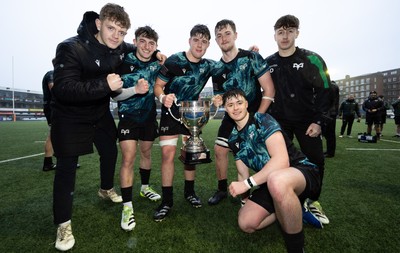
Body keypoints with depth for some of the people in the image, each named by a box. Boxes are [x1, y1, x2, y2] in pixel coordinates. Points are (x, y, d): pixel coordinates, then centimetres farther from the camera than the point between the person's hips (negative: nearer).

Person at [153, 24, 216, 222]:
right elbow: (158, 85, -12)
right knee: (168, 154, -8)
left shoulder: (209, 65, -2)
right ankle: (167, 200, 4)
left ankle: (189, 192, 26)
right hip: (171, 112, -3)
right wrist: (163, 97, -32)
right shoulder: (174, 61, -13)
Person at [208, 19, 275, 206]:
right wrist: (219, 100, -13)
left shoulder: (251, 57, -13)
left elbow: (269, 90, -15)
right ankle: (222, 189, 20)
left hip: (256, 114, -4)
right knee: (219, 150, 0)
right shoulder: (217, 69, 1)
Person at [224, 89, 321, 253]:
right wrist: (244, 201, 3)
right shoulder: (234, 138, 7)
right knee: (246, 223, -11)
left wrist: (248, 183, -27)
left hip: (303, 171, -6)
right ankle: (294, 210, 13)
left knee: (276, 181, -41)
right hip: (270, 182, 7)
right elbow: (243, 173, 13)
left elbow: (282, 160, -25)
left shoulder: (263, 120, -13)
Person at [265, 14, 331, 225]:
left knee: (315, 160, -1)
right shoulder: (268, 63, 3)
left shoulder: (311, 59, -6)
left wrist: (318, 121, -11)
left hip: (307, 121, -1)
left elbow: (324, 91, -6)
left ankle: (312, 200, 20)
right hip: (279, 121, 2)